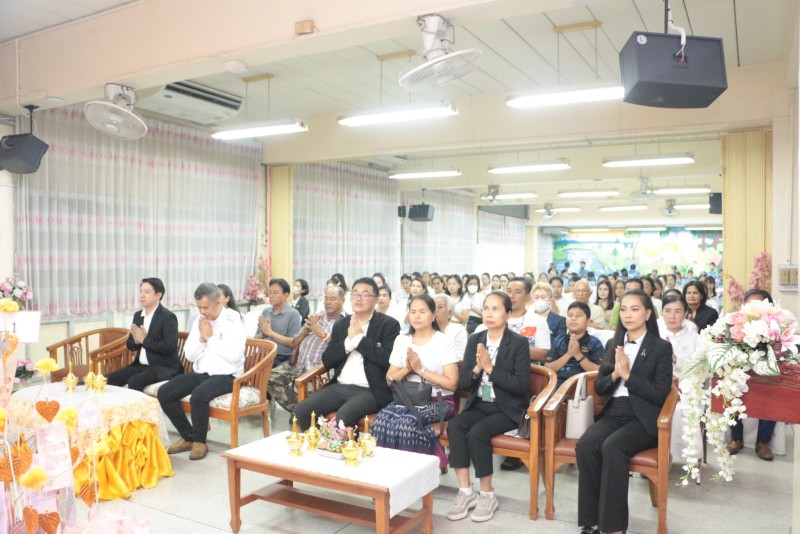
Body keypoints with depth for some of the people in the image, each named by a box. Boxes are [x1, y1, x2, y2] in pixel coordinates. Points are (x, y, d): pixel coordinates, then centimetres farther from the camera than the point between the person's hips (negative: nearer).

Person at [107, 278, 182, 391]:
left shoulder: (168, 317, -12)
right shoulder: (138, 315, 12)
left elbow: (170, 347, -23)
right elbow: (130, 346, 16)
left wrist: (144, 340, -17)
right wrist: (136, 341, -8)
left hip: (163, 368, -8)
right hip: (141, 365, 8)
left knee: (134, 382, -29)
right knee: (110, 379, -8)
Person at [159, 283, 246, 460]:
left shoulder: (234, 321, -10)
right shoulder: (200, 321, 9)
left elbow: (234, 356, -22)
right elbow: (190, 355, 9)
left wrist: (210, 337, -15)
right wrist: (202, 338, -8)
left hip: (226, 375, -7)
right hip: (200, 373, 7)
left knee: (198, 395, -33)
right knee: (164, 392, -8)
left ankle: (199, 442, -8)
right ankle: (188, 436, 6)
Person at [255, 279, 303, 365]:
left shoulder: (293, 314, -4)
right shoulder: (265, 311, 11)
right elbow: (256, 339, 18)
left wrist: (270, 332, -10)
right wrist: (262, 333, -5)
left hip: (283, 358, -5)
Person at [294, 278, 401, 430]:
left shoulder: (389, 324, -1)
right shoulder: (341, 324, 15)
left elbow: (388, 359, -15)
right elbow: (327, 361, 9)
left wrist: (359, 338, -11)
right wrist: (349, 341, -7)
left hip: (370, 390, -5)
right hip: (340, 387, 6)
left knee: (343, 417, -32)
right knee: (301, 410, -12)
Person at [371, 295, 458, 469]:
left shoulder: (444, 341, -3)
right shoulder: (401, 340, 10)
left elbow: (451, 383, -9)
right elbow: (389, 379, 11)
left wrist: (420, 369, -13)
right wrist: (406, 369, -8)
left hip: (438, 401, -3)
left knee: (406, 422, -32)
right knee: (382, 419, -28)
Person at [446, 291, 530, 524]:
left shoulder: (519, 343, -8)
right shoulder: (475, 340, 5)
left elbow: (521, 385, -15)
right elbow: (462, 383, 3)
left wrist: (491, 368, -21)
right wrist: (477, 369, -18)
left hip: (507, 409, -4)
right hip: (479, 405, 4)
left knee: (477, 433, -28)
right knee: (454, 426, -24)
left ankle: (487, 495, -8)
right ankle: (465, 491, -14)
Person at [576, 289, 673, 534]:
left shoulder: (661, 347, -1)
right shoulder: (613, 344, 13)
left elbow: (660, 394, -9)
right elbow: (598, 388, 12)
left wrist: (628, 374, -16)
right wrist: (615, 374, -8)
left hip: (644, 418, -4)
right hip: (614, 413, 4)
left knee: (611, 447, -32)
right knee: (585, 445, -25)